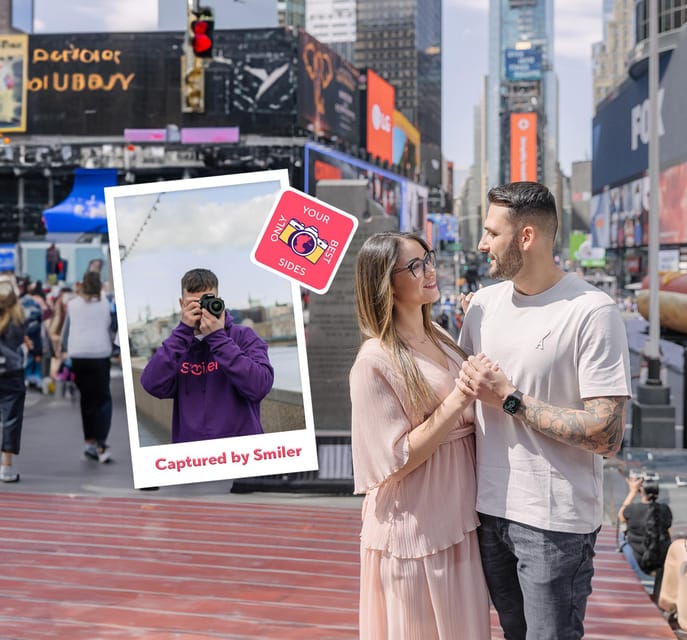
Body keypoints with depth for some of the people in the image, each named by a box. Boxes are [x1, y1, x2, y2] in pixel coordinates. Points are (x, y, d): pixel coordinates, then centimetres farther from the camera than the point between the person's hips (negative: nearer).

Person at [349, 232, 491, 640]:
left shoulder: (442, 340, 7)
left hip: (461, 518, 7)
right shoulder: (375, 361, -17)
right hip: (414, 529, -7)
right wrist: (459, 399, -22)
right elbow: (396, 461, -19)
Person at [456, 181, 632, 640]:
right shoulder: (484, 303, 5)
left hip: (555, 521, -6)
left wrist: (508, 398, -18)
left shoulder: (592, 311, -15)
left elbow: (607, 436, -20)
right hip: (489, 507, 6)